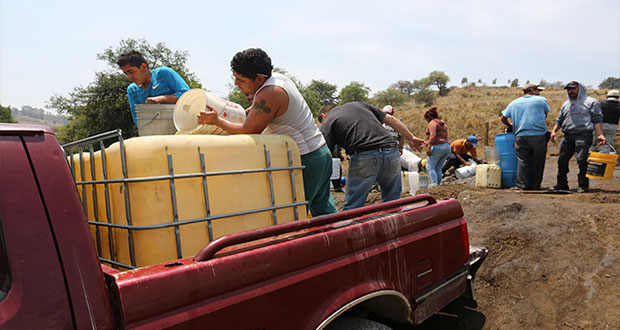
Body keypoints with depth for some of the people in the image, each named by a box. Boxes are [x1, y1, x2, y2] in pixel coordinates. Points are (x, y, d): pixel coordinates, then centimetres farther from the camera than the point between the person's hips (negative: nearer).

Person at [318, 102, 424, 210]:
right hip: (391, 152, 5)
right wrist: (411, 138, 29)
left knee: (352, 208, 7)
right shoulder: (357, 104, 28)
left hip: (364, 156, -5)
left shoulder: (326, 125, 13)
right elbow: (390, 119, 23)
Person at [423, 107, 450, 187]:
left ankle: (434, 184, -22)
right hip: (446, 147, 9)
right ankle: (438, 184, 7)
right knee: (438, 168, 10)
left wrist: (429, 147, -24)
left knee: (430, 167, -8)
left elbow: (433, 135, -18)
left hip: (437, 147, -9)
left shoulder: (432, 123, -3)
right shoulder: (443, 124, 24)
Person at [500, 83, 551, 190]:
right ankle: (535, 187, 11)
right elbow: (545, 115, 20)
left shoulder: (513, 103, 14)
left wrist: (510, 125, 34)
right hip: (539, 136, -2)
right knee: (538, 162, 7)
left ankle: (522, 187, -4)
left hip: (521, 136, 2)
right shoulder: (542, 100, 8)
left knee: (523, 163, 0)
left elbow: (503, 118, 17)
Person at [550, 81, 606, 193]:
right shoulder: (565, 104, 24)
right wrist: (554, 131, 6)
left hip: (583, 135, -5)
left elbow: (597, 119, 0)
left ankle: (583, 185, -3)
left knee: (582, 160, -11)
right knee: (562, 160, 2)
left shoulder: (591, 102, 7)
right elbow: (559, 120, 24)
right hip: (567, 136, 6)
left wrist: (600, 135, -10)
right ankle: (562, 184, 13)